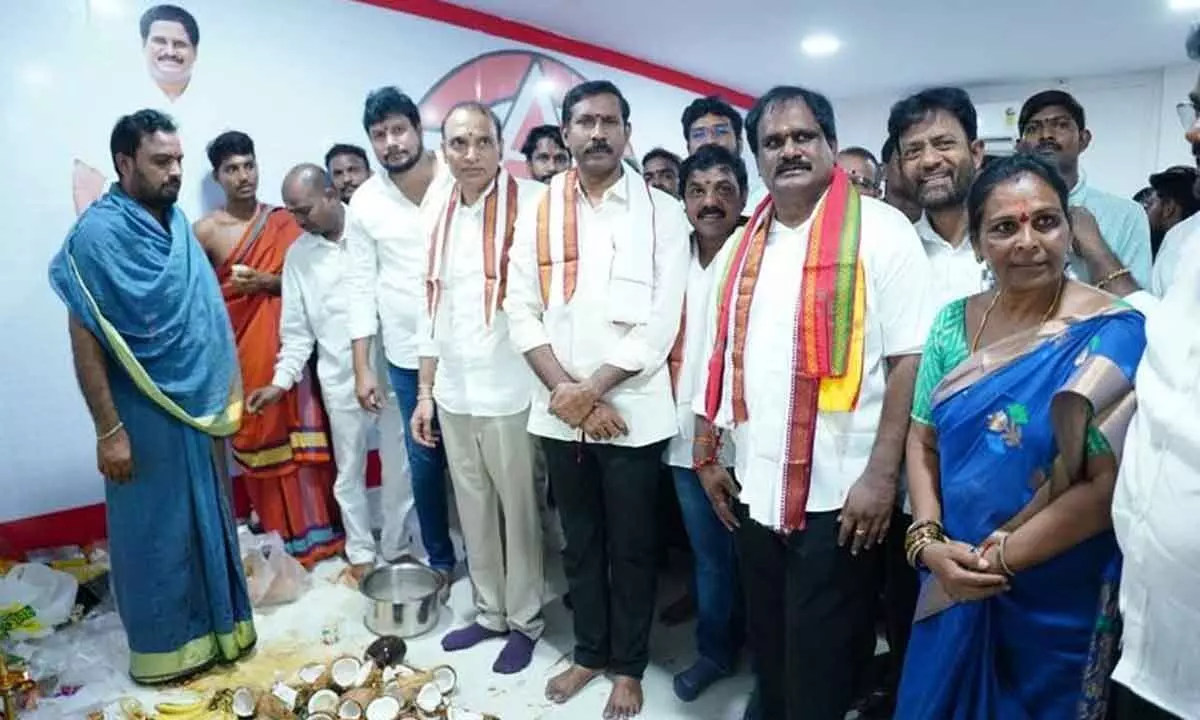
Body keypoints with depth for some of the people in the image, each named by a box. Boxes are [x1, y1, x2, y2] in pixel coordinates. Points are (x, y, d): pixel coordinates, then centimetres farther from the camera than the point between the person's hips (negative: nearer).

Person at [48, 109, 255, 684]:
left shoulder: (176, 221, 7)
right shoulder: (98, 233, -14)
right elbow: (84, 339, -16)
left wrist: (223, 391, 14)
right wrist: (108, 430, -17)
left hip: (198, 406, 7)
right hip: (147, 415, -7)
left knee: (204, 517, 17)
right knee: (157, 527, 8)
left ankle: (211, 622, 35)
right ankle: (163, 644, 26)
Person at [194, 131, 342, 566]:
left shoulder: (283, 222, 5)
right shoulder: (206, 231, 0)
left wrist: (267, 282, -13)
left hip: (288, 343, 1)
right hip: (242, 349, -1)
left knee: (303, 434, 3)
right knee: (260, 440, 4)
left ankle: (317, 527, 18)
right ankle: (285, 535, 18)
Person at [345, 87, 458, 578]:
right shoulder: (365, 202, 2)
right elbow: (361, 285, 5)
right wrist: (362, 367, 2)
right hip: (407, 355, 2)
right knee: (425, 462, 13)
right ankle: (439, 559, 32)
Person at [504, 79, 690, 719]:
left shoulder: (661, 213, -3)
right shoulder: (539, 211, 5)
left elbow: (662, 322, -10)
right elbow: (521, 310, 1)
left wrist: (593, 390, -13)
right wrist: (566, 391, -10)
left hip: (633, 411, -2)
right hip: (559, 412, 3)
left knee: (631, 546, 12)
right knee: (579, 540, 18)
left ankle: (629, 664, 33)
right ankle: (590, 651, 38)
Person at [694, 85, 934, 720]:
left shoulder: (880, 230, -7)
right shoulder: (743, 245, 11)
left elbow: (909, 358, -11)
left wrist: (881, 474, -16)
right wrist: (706, 455, 11)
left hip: (838, 491, -5)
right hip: (754, 488, 6)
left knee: (822, 667, 10)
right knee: (768, 650, 21)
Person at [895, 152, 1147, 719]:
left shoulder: (1111, 334, -14)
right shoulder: (953, 323, -2)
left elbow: (1109, 485, -18)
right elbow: (922, 441, 1)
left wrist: (997, 559, -18)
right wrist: (928, 540, -11)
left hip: (1058, 604, -4)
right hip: (954, 589, 4)